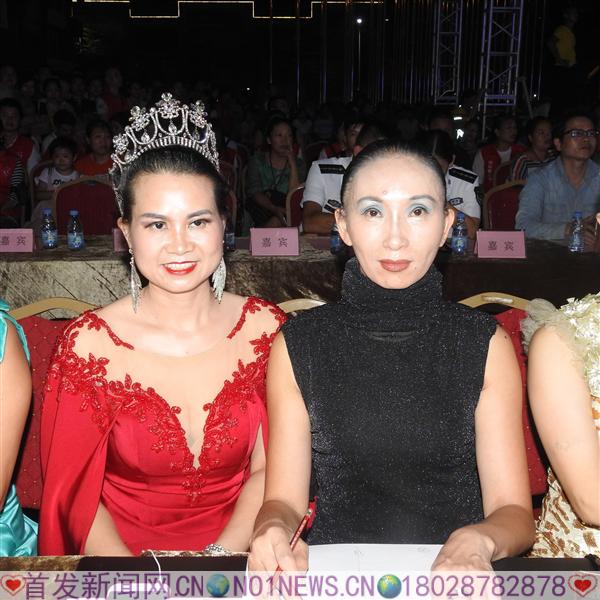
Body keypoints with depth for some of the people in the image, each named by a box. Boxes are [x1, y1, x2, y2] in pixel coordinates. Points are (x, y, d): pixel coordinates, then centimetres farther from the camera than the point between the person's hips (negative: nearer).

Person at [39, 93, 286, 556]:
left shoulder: (265, 327, -4)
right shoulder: (89, 343, -8)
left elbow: (267, 470, 1)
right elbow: (74, 491, -3)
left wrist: (218, 561, -12)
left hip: (239, 557, 1)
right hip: (123, 550, -1)